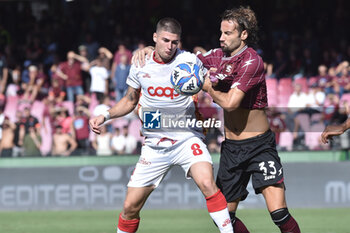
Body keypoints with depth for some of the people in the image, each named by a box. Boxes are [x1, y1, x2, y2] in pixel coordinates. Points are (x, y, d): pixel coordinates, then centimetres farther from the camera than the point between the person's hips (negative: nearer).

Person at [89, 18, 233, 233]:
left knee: (207, 183, -30)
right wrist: (105, 116, 4)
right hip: (154, 145, 3)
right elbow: (130, 101, 18)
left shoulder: (190, 61, -7)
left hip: (187, 138, -3)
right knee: (130, 206, 2)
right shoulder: (140, 66, 2)